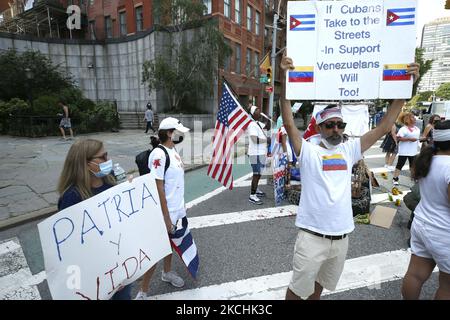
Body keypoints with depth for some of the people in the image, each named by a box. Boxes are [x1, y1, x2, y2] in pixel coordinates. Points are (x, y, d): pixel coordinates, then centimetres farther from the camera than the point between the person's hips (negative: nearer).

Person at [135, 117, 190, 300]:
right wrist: (166, 217, -20)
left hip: (176, 209, 9)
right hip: (166, 212, -9)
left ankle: (167, 273, 47)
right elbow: (158, 187, -22)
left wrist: (181, 205, 17)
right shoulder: (159, 154, -22)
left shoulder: (173, 150, 5)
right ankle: (143, 292, 21)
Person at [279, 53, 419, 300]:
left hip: (341, 237, 5)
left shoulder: (349, 150, 5)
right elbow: (289, 123, -21)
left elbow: (383, 128, 4)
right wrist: (284, 80, -29)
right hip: (312, 236, -5)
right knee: (298, 289, 11)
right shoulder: (308, 152, -8)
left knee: (320, 283, 26)